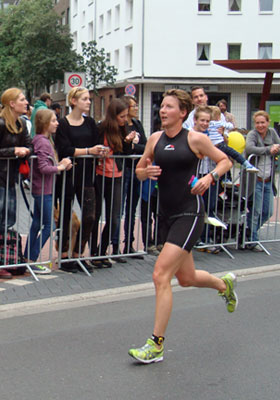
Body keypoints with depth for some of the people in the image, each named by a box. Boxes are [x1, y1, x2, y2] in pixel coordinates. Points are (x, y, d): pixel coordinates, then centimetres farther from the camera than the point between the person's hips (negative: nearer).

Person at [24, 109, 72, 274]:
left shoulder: (44, 140, 13)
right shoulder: (43, 142, -17)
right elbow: (43, 168, -25)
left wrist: (62, 165, 2)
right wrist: (60, 167, -13)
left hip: (41, 190, 10)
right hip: (43, 190, -10)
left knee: (37, 224, 14)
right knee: (49, 226, -5)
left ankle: (27, 258, 21)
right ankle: (31, 261, -1)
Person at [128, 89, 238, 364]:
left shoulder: (195, 139, -7)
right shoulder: (155, 139, 6)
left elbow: (225, 161, 5)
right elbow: (139, 171, 15)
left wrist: (210, 177, -14)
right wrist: (145, 172, -8)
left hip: (189, 213, -6)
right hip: (166, 214, 6)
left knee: (161, 275, -15)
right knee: (186, 278, 19)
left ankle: (156, 345, -5)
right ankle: (225, 284, 53)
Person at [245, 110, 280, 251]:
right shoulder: (252, 134, -9)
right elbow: (249, 148, -27)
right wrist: (268, 150, -27)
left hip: (268, 181, 6)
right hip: (255, 180, -6)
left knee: (268, 212, 10)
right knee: (256, 212, -3)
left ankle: (251, 232, 30)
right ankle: (252, 241, 11)